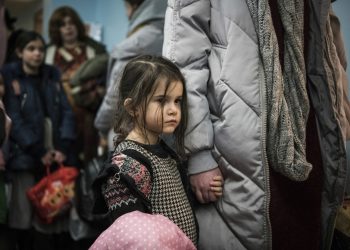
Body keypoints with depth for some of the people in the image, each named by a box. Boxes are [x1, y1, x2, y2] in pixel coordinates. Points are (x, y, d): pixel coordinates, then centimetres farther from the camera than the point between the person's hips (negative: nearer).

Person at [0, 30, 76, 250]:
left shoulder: (53, 76, 14)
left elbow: (67, 112, 6)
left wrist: (63, 147, -8)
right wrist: (39, 152, -14)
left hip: (55, 155, 3)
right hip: (25, 156, -3)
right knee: (25, 214, 0)